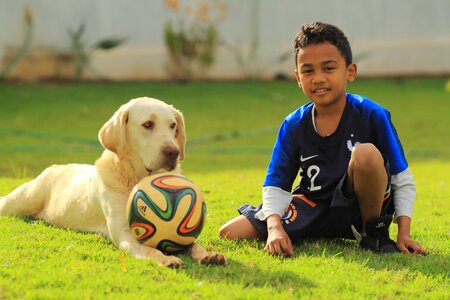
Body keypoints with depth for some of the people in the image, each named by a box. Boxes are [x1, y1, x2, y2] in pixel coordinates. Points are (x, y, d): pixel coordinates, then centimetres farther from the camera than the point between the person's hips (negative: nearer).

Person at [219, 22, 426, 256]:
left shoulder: (370, 114, -10)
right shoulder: (293, 126, -1)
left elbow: (403, 180, -6)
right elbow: (275, 186, -2)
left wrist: (403, 233, -16)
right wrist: (275, 227, -22)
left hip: (357, 209, -4)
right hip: (315, 210, 4)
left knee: (366, 153, -36)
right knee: (229, 233, -9)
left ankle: (374, 233, -11)